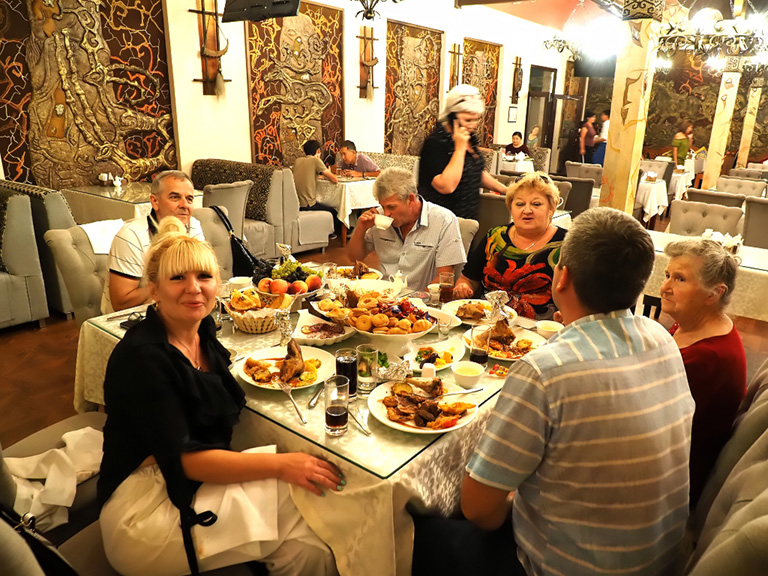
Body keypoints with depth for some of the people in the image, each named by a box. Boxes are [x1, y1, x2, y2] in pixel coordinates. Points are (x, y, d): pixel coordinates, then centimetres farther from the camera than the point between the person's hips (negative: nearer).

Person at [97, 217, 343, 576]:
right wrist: (280, 464, -25)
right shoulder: (140, 356, -19)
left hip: (202, 481, 7)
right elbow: (182, 458, -22)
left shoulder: (203, 329, 3)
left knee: (307, 547, -13)